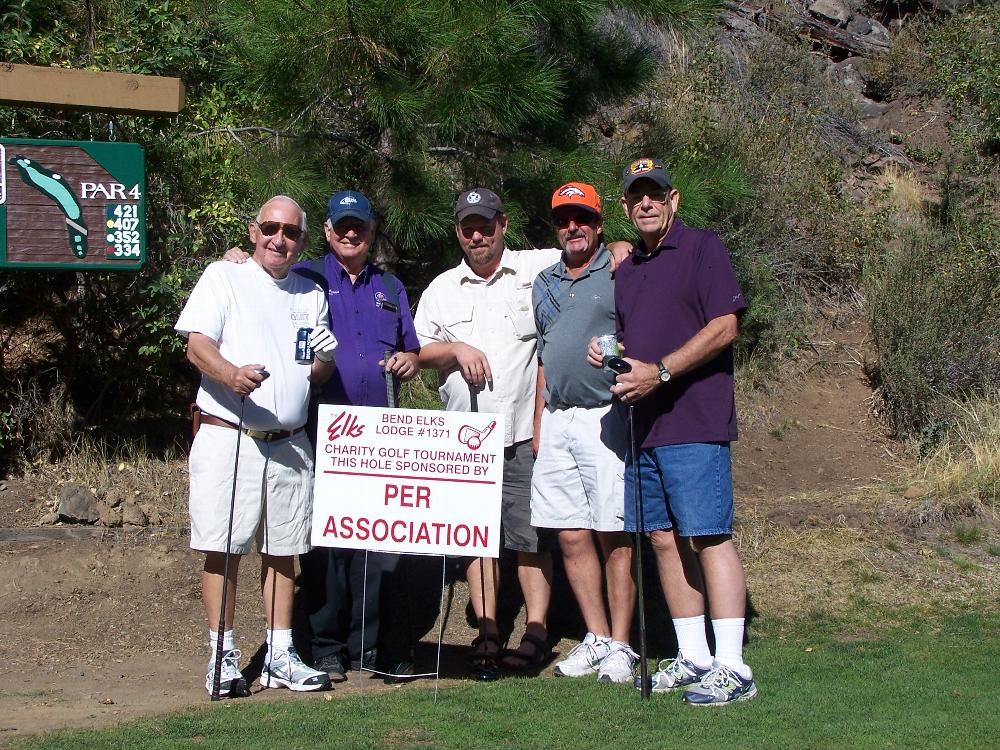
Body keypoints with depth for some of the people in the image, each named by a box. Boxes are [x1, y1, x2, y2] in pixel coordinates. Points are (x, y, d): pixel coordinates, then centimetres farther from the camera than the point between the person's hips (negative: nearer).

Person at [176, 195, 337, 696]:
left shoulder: (310, 294, 18)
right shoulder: (223, 278, 5)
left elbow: (325, 368, 16)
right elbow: (197, 345, -6)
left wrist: (322, 359, -9)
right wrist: (231, 374, -27)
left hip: (290, 444, 4)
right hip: (227, 436, -4)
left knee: (283, 551, 7)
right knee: (223, 549, -4)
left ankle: (280, 656, 13)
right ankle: (223, 657, 3)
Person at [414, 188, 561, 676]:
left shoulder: (536, 269, 4)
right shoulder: (441, 289, 13)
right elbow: (417, 351, 12)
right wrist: (456, 348, -5)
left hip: (523, 434, -3)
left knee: (529, 535, -2)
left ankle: (536, 632, 5)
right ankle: (487, 634, 11)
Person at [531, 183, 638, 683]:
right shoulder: (545, 283, 18)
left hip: (606, 417, -6)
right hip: (556, 422, 6)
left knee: (614, 537, -4)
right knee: (571, 538, 6)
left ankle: (620, 646, 1)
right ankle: (597, 638, 14)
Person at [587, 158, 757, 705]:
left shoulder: (702, 249, -2)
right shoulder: (626, 270, 20)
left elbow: (724, 327, -11)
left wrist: (659, 372, -16)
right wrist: (607, 351, 5)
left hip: (694, 423, -8)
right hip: (642, 424, 8)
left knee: (709, 537, -10)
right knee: (664, 538, 7)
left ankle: (731, 667, -10)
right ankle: (692, 657, 14)